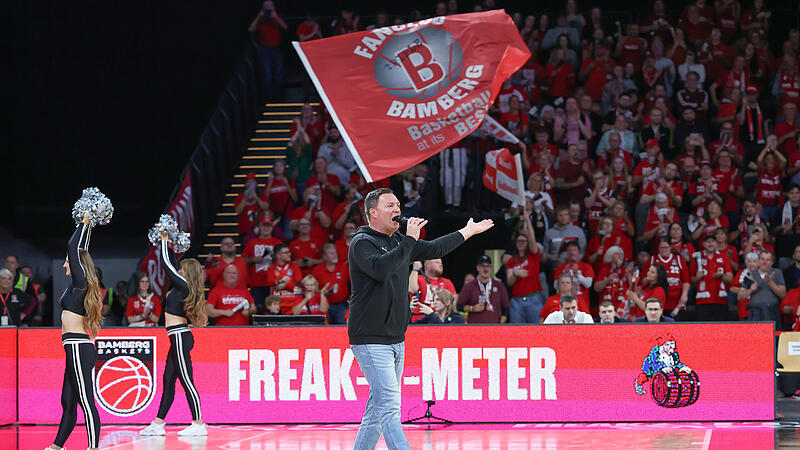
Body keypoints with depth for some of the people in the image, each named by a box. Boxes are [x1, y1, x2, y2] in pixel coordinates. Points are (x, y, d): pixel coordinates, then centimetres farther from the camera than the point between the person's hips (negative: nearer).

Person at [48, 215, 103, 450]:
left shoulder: (80, 283, -9)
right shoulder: (78, 285, 15)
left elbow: (73, 247, -11)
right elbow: (79, 251, 25)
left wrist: (85, 223, -2)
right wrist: (86, 225, 28)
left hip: (79, 348, -10)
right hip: (77, 349, 10)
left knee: (85, 401, -10)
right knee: (68, 401, 13)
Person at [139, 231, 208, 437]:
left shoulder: (183, 286, -13)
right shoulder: (182, 287, 12)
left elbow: (165, 263, -12)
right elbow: (169, 264, 26)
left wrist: (165, 241, -1)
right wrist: (166, 243, 25)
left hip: (180, 337, -10)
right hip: (178, 337, 10)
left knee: (186, 381, -7)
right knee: (168, 380, 10)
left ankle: (199, 424, -5)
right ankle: (158, 425, 13)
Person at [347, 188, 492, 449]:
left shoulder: (398, 241, 15)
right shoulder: (362, 243, -10)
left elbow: (433, 249, 31)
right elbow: (380, 269, -29)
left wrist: (468, 231, 39)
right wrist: (410, 239, -22)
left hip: (396, 340, 9)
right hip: (371, 341, -9)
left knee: (378, 409, 10)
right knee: (389, 408, -16)